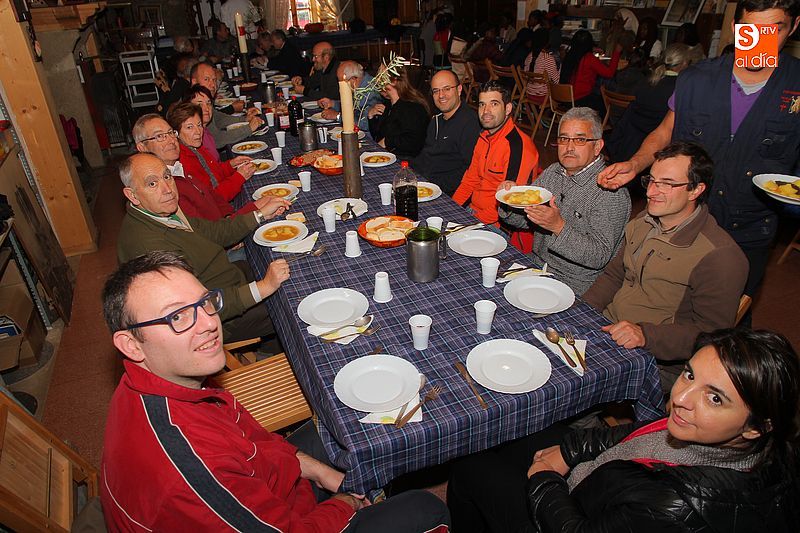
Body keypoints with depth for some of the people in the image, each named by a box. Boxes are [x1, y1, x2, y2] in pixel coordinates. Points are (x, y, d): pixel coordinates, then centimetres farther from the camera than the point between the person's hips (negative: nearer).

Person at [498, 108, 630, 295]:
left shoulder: (611, 192, -17)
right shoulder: (553, 172, 6)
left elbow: (600, 257, -22)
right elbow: (524, 219, 13)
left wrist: (559, 227, -32)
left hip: (575, 287, -6)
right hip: (536, 267, 7)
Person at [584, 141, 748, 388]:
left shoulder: (721, 257, -17)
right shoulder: (644, 221, 8)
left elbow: (710, 333, -16)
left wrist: (646, 335, -30)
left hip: (655, 363, -7)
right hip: (605, 329, 7)